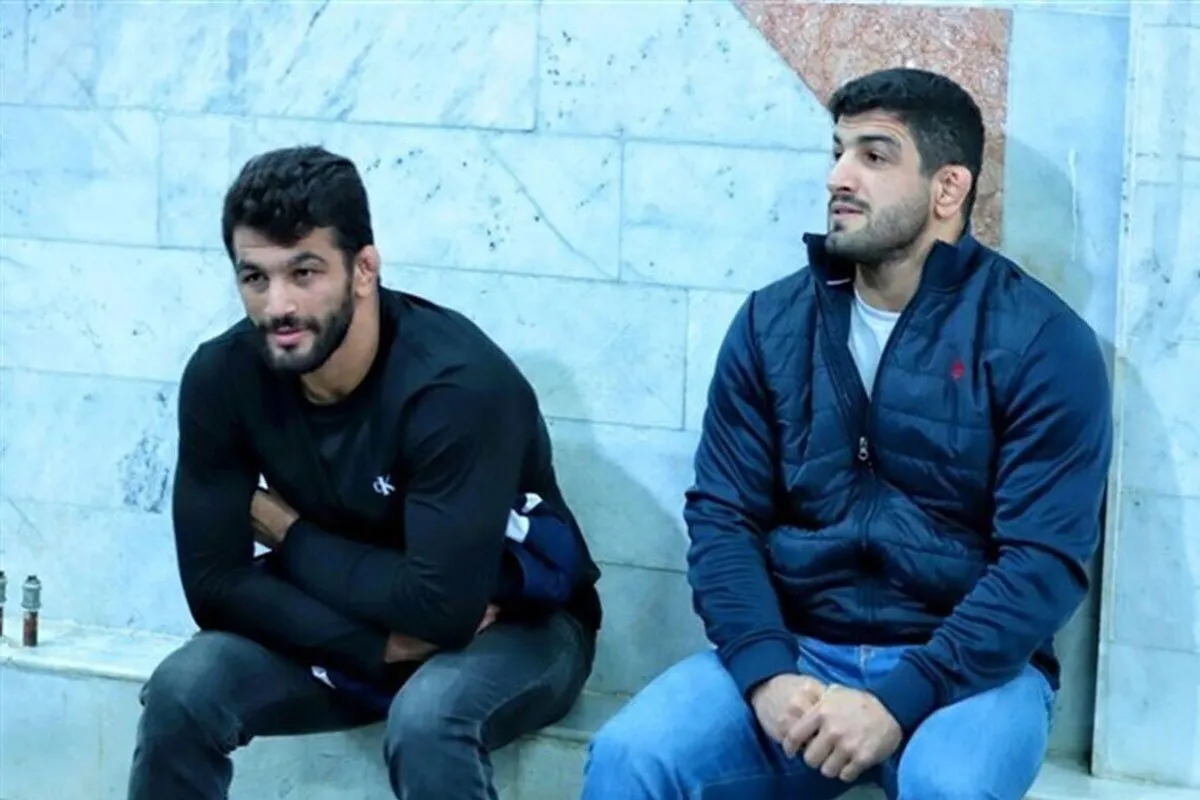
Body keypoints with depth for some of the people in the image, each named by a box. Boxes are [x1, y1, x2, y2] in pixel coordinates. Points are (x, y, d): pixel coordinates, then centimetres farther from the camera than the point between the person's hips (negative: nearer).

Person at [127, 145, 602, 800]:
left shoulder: (458, 383, -30)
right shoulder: (223, 377, -15)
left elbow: (444, 607, -33)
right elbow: (217, 584, -13)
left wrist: (288, 536, -18)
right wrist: (384, 644, -24)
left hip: (512, 628, -5)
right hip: (345, 631, 5)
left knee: (426, 716, -36)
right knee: (183, 689, -19)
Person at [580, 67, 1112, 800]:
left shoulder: (1041, 342, -5)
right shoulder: (771, 322, 7)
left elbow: (1045, 561, -11)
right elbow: (722, 516, 3)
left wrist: (900, 701, -22)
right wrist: (766, 674, -15)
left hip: (965, 668, -2)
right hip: (793, 652, 3)